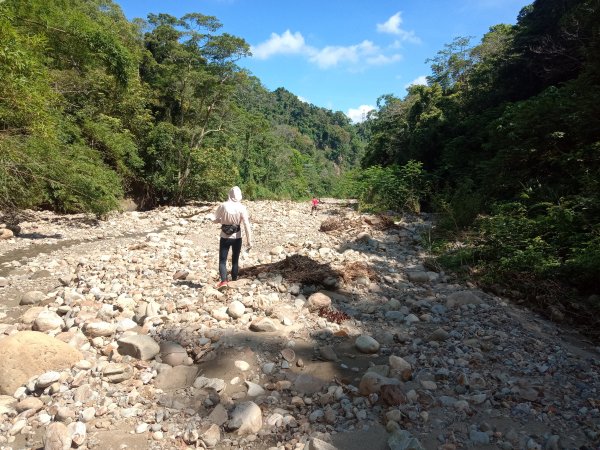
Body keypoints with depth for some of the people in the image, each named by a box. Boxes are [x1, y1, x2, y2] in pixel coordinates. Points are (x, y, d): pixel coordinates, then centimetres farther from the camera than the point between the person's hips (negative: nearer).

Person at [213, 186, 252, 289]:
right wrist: (249, 240, -9)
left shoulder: (223, 205, -10)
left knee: (222, 260, 5)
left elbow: (215, 220, -3)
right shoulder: (241, 208, -11)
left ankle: (224, 280, -9)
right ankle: (234, 279, 25)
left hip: (225, 237, -1)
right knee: (235, 260, 17)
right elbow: (246, 225, -13)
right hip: (237, 237, 1)